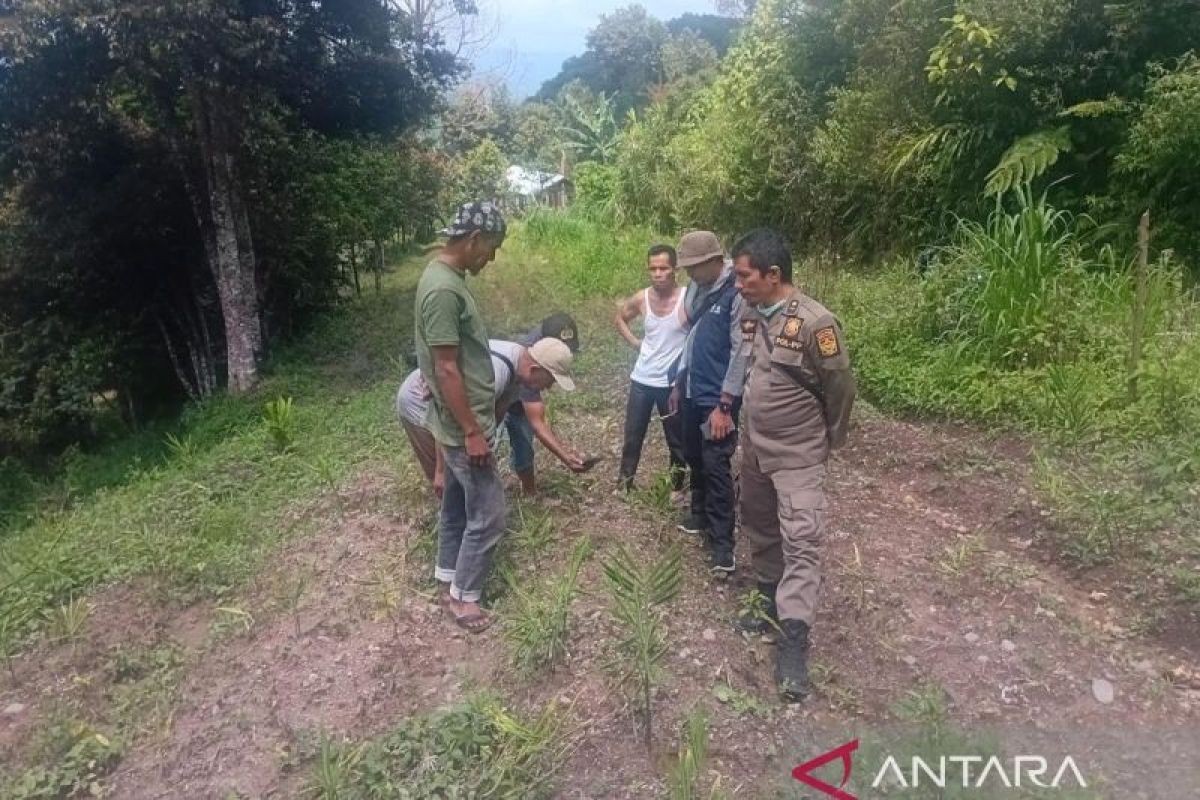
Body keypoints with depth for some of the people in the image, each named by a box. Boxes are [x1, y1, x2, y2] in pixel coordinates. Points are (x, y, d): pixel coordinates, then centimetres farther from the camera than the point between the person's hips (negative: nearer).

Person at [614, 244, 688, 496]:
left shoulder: (688, 300, -16)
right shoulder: (641, 299, -4)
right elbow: (619, 319, 15)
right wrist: (635, 342, 4)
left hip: (672, 383, -3)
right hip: (641, 379, 3)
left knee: (676, 437, 11)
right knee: (633, 434, 13)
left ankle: (678, 482, 29)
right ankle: (624, 480, 29)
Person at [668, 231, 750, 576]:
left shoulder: (736, 294, -19)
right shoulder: (696, 290, 7)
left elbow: (742, 352, -20)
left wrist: (724, 405, -20)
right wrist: (679, 383, 19)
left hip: (717, 399, -8)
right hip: (693, 393, 8)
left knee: (716, 468, -4)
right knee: (694, 458, 19)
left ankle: (722, 544, 5)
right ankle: (701, 514, 37)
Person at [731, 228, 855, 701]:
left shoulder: (815, 323, -22)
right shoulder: (750, 315, -1)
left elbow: (840, 388, -11)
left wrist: (828, 442, 2)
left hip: (798, 456, -7)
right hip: (754, 447, 7)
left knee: (801, 543, -8)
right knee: (760, 529, 19)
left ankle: (792, 645, -5)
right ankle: (771, 601, 37)